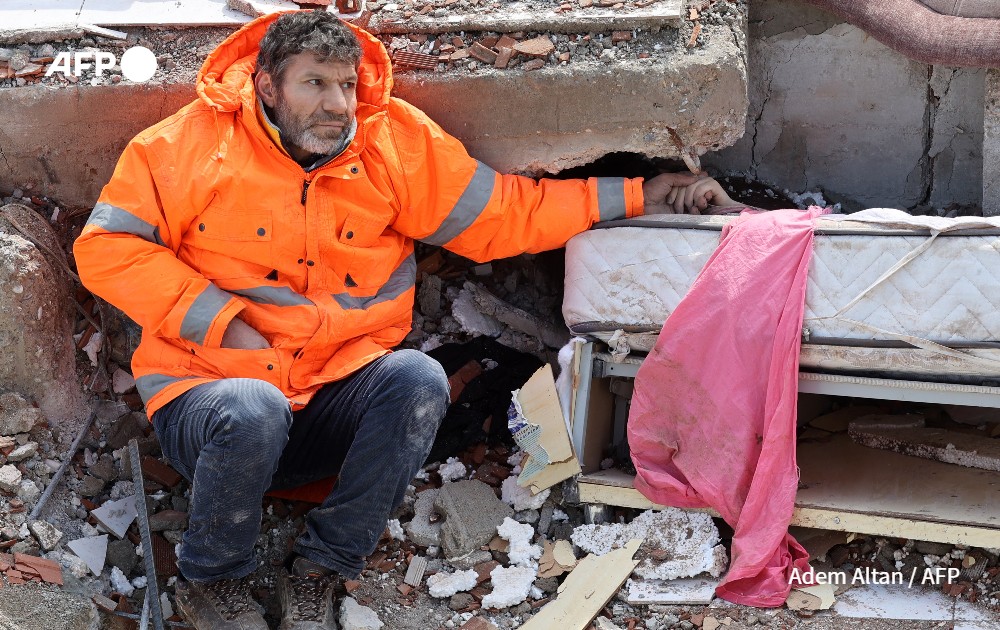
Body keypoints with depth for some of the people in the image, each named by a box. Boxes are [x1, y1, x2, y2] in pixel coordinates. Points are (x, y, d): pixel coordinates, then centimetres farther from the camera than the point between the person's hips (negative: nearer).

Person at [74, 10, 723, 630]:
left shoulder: (394, 144, 3)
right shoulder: (196, 142, -5)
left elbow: (501, 214, 8)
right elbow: (105, 247, -6)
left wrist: (633, 197, 5)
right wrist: (218, 318, -14)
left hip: (335, 401, 3)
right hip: (208, 389, -3)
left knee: (419, 381, -26)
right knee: (253, 412, -36)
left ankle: (321, 567, -7)